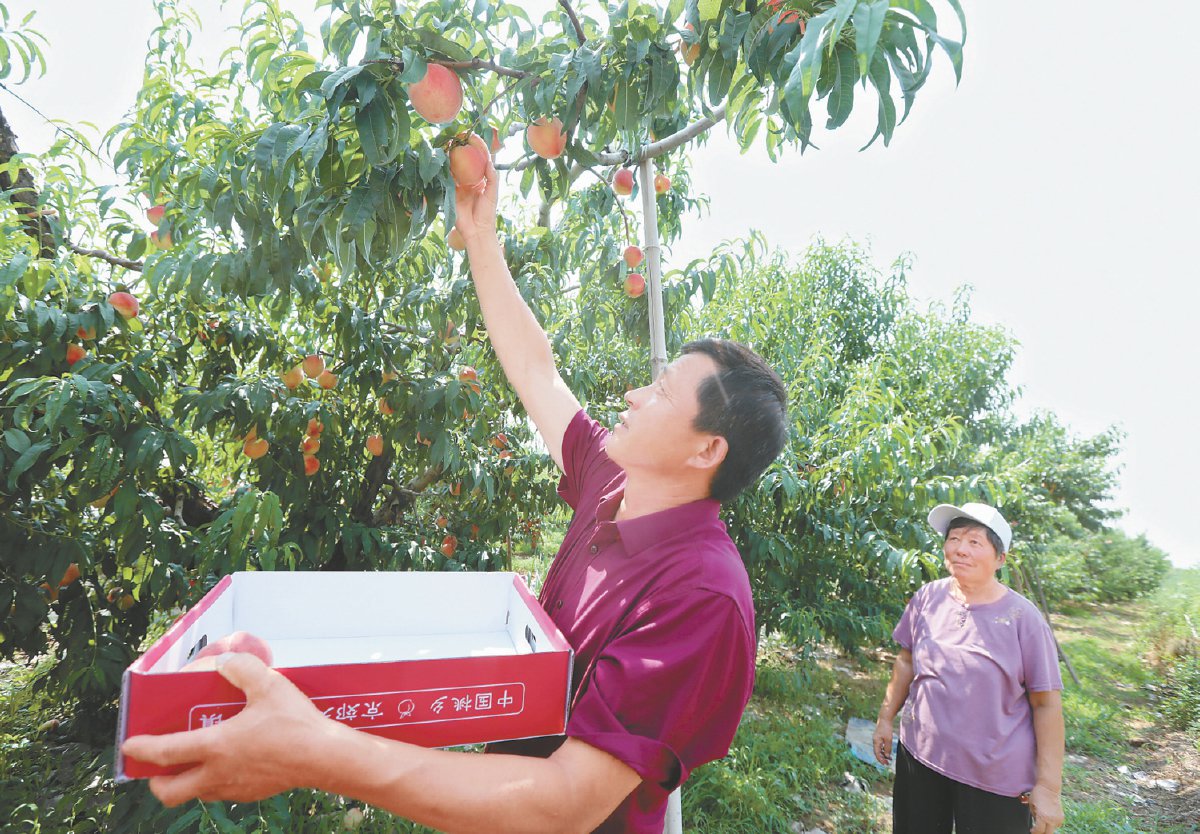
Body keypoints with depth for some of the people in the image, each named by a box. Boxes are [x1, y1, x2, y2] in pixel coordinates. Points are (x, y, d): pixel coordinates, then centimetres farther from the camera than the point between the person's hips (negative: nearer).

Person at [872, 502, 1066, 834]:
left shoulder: (1022, 617, -14)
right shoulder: (927, 598, -4)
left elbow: (1047, 703, -10)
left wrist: (1049, 787, -10)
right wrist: (886, 719, 9)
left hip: (995, 779, -3)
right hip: (919, 757, 4)